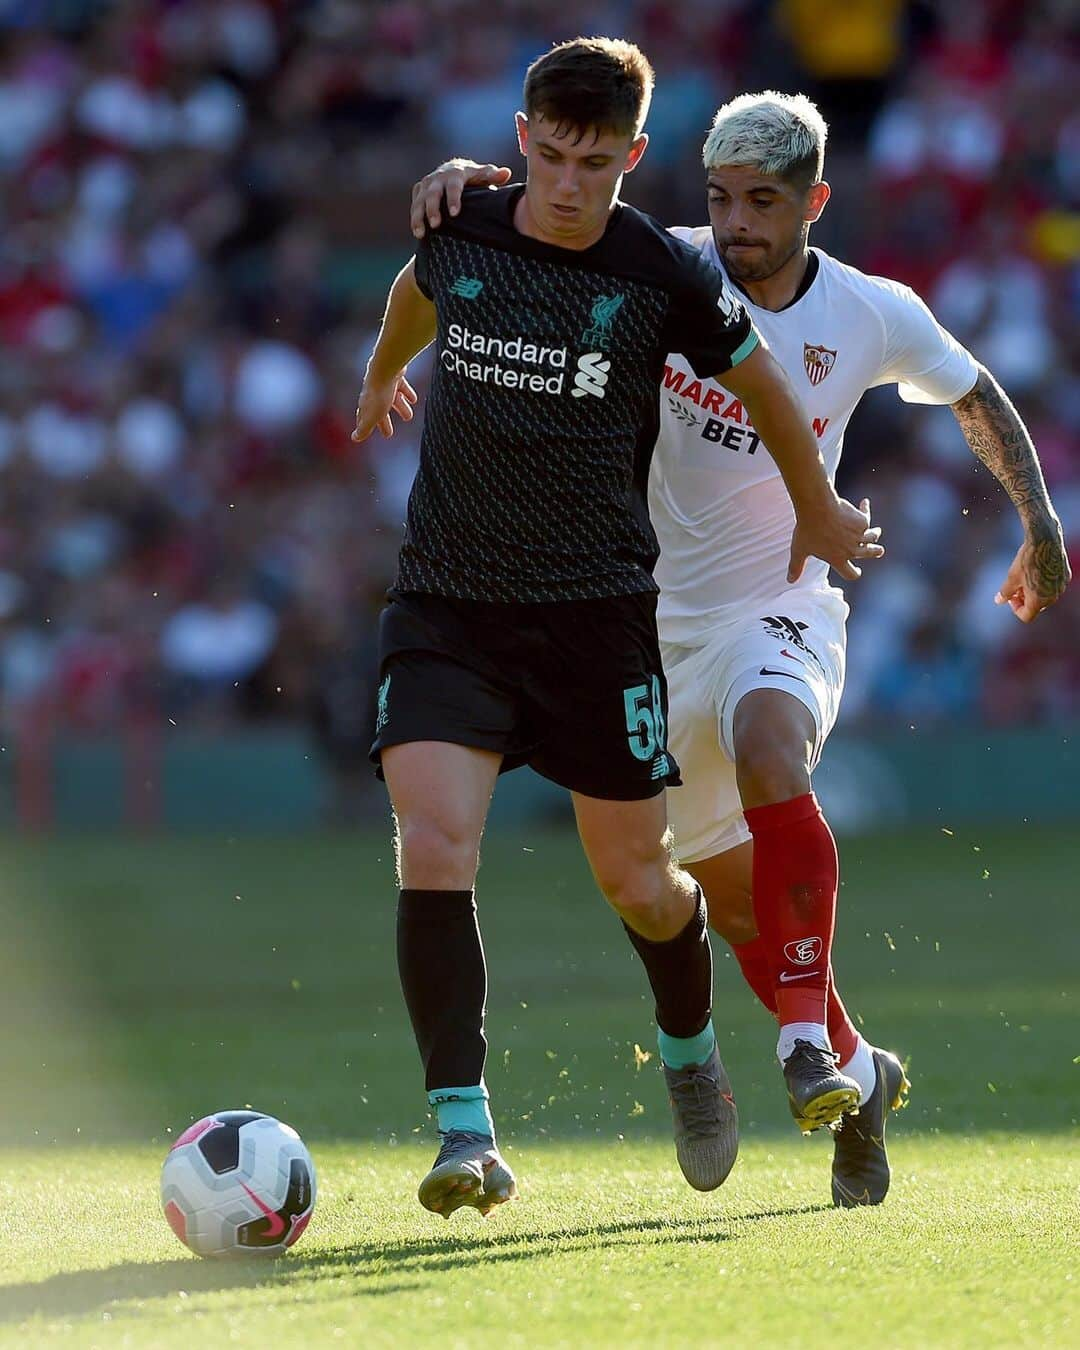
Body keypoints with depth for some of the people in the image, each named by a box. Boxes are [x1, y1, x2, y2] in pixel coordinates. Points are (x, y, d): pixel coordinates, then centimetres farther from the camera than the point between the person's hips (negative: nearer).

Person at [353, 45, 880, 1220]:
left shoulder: (665, 277, -10)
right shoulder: (458, 233, -4)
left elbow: (759, 382, 10)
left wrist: (820, 513, 24)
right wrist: (381, 374, 42)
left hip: (597, 608, -1)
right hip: (445, 605, 1)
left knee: (636, 883, 6)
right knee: (432, 850, -19)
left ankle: (690, 1050, 39)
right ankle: (465, 1134, -17)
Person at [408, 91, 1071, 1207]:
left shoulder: (872, 316, -6)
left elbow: (976, 397, 12)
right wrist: (467, 177, -29)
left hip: (782, 609, -2)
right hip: (661, 620, 3)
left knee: (767, 745, -37)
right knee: (727, 888, 11)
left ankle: (808, 1033, -30)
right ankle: (855, 1073, 33)